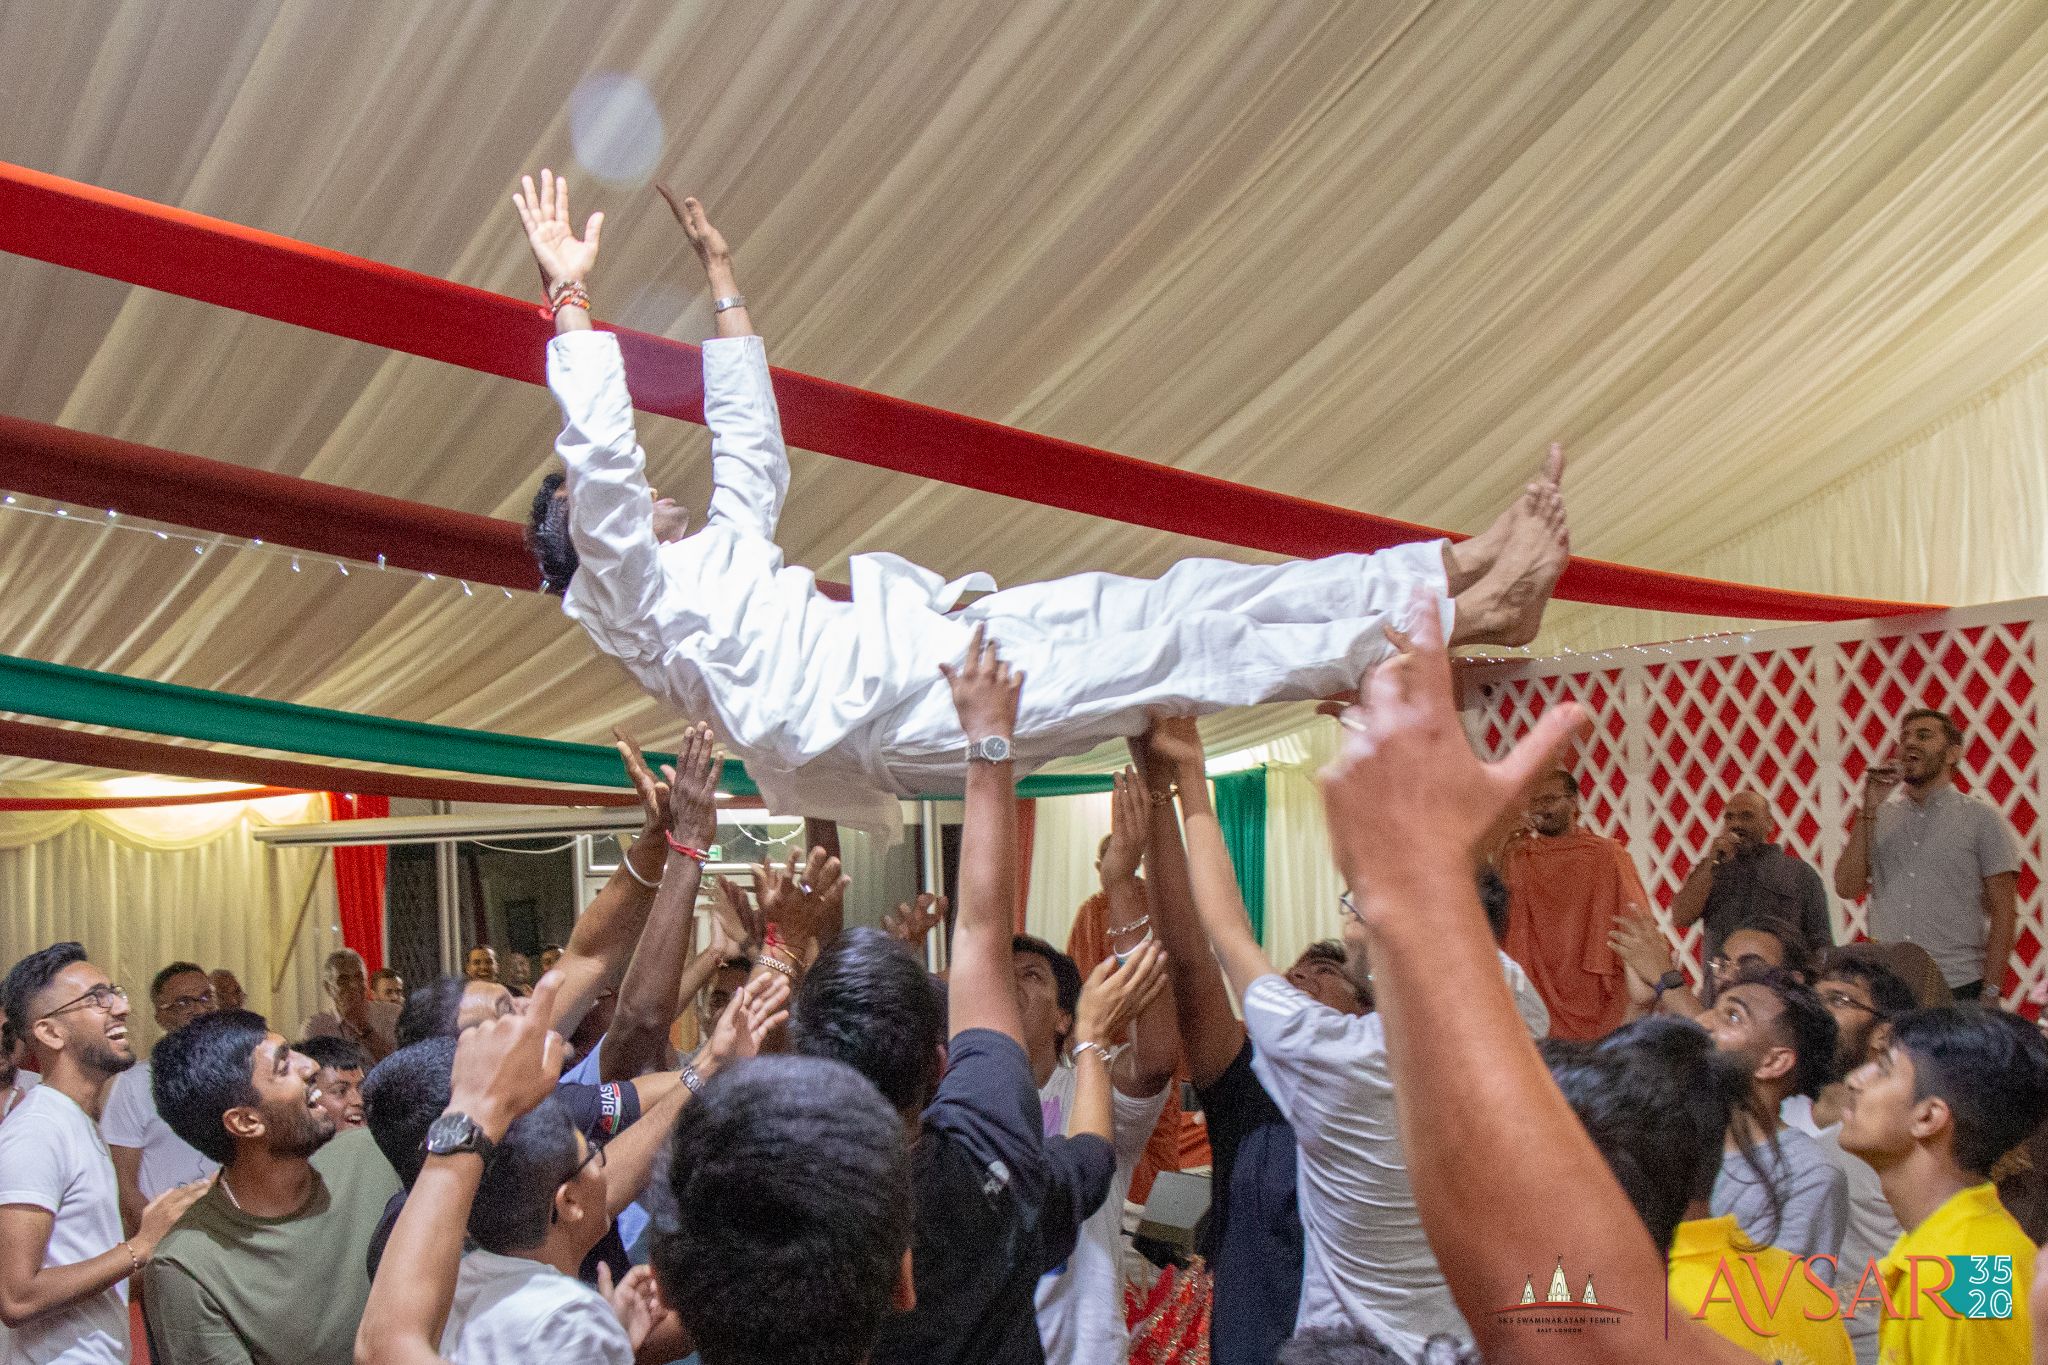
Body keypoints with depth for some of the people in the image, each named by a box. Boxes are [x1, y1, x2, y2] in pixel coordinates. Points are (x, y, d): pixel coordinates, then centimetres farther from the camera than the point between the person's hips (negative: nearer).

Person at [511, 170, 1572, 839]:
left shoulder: (718, 544, 31)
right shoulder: (624, 591, 7)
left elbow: (747, 428, 36)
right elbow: (598, 452, -9)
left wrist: (719, 272, 36)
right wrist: (570, 294, -11)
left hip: (943, 647, 9)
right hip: (879, 708, -9)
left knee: (1168, 600, -5)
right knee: (1172, 649, -18)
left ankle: (1454, 570, -10)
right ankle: (1454, 620, -20)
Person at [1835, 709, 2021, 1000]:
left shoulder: (1981, 817, 2)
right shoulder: (1880, 817, 10)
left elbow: (2003, 912, -1)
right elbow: (1847, 888, -3)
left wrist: (1990, 992, -9)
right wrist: (1869, 808, -5)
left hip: (1960, 987, -2)